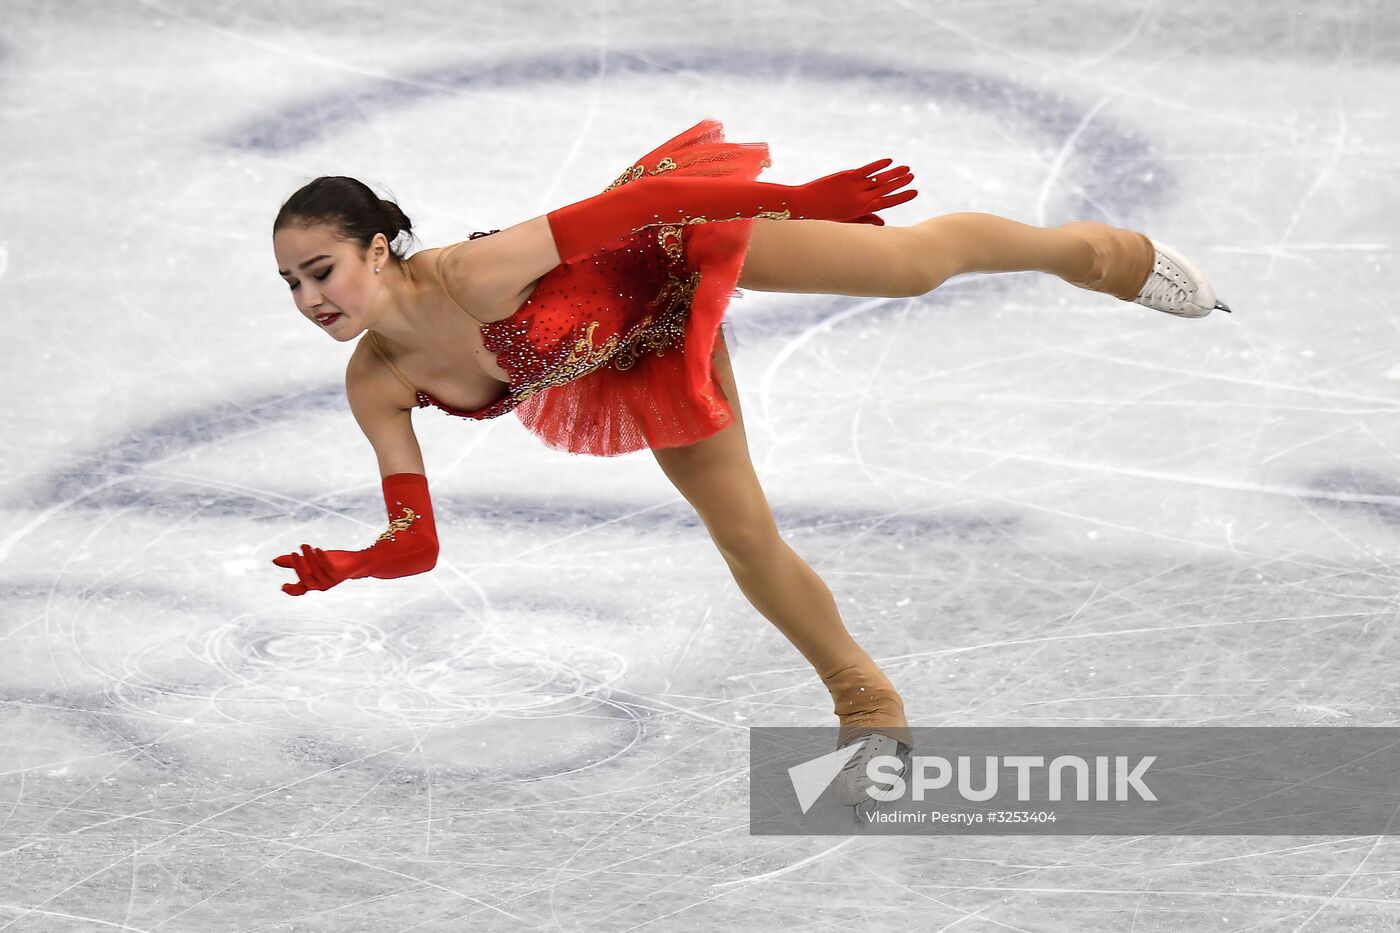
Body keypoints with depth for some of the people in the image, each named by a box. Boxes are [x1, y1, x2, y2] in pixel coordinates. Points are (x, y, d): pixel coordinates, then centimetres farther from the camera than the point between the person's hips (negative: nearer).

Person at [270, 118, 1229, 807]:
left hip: (674, 251, -5)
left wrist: (800, 198, -32)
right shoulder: (375, 385, -20)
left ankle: (1111, 254, 34)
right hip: (645, 354, 6)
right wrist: (341, 569, -38)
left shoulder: (472, 277, -39)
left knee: (915, 261, 6)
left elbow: (627, 206, -34)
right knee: (742, 531, 11)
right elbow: (414, 542, -15)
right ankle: (871, 711, 32)